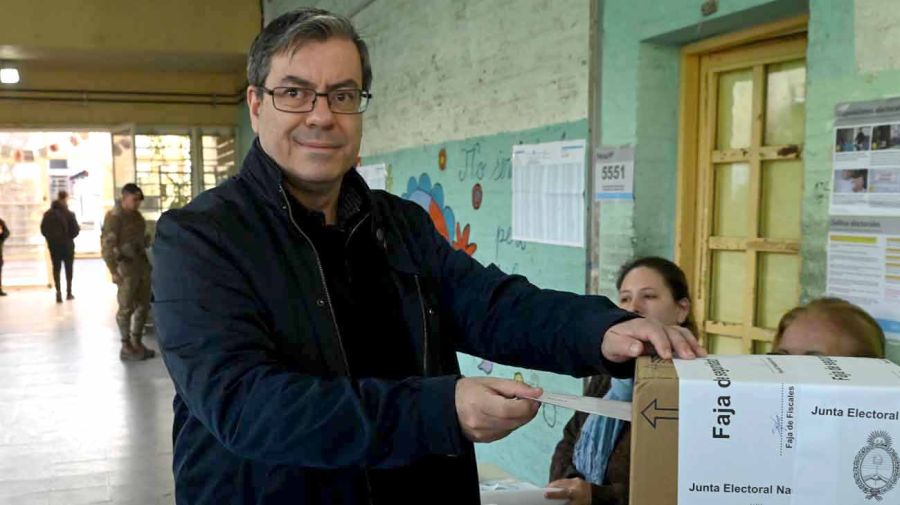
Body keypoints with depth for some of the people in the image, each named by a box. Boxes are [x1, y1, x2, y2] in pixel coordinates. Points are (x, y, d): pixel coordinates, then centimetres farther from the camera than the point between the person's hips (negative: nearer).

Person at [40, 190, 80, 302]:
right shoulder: (69, 214, -12)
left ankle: (58, 290, -7)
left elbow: (43, 230, -1)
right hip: (67, 245, -2)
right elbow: (75, 230, -13)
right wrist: (69, 237, 6)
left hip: (53, 245, 2)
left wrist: (51, 238, 12)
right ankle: (69, 292, 15)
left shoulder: (48, 214, -1)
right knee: (68, 268, 10)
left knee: (56, 268, 7)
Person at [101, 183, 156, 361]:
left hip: (142, 264, 8)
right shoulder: (114, 217, -10)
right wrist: (113, 271, -19)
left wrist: (147, 262, 15)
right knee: (126, 308, -1)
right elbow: (107, 246, -14)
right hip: (126, 267, -8)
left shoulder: (137, 216, 12)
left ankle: (137, 342, 22)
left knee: (143, 305, 11)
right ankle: (126, 347, 6)